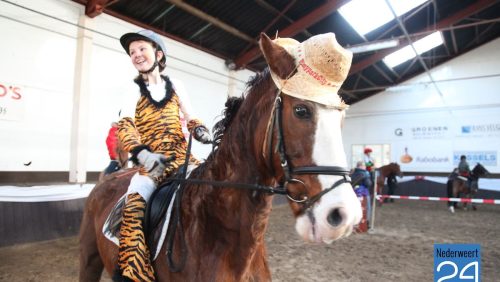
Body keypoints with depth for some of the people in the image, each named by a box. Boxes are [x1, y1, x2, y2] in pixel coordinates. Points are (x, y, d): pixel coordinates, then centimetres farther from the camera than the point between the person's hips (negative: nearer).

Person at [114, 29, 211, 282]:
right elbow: (125, 127, -5)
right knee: (133, 206, -25)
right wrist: (142, 153, -24)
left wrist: (200, 130, -8)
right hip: (151, 161, -2)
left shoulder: (174, 87, 14)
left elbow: (190, 118, 17)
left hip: (182, 156, 2)